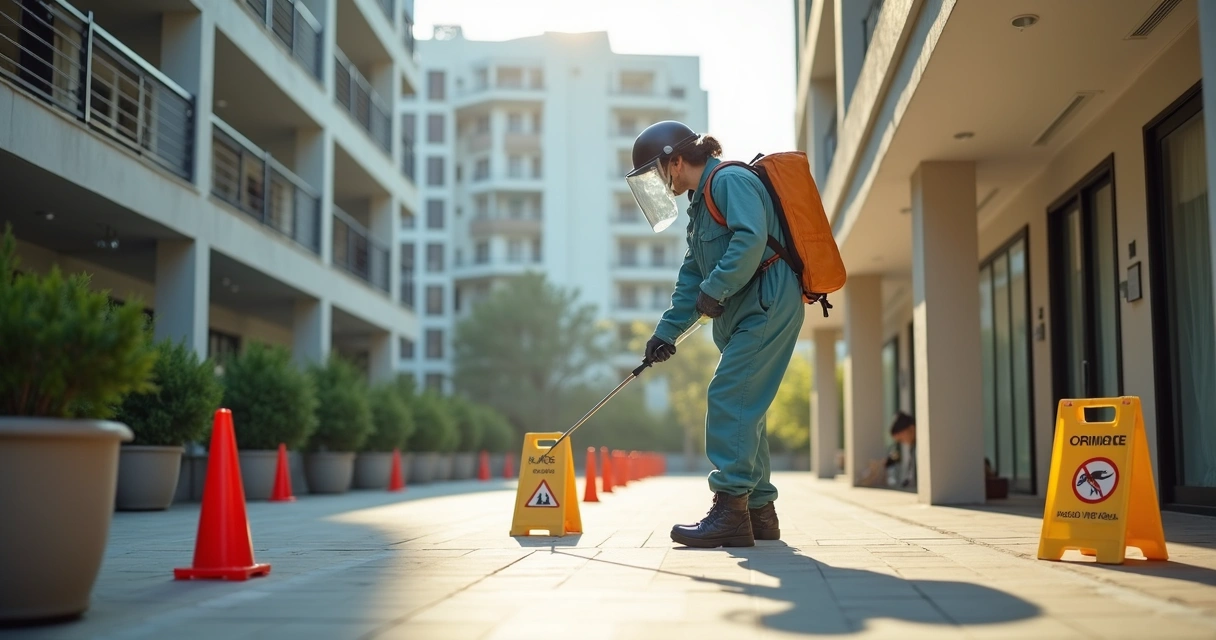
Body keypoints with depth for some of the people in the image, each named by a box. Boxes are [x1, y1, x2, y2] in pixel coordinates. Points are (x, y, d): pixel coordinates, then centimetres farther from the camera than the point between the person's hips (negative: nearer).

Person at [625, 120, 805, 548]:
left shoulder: (730, 181, -8)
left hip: (768, 304, -10)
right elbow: (693, 275, 21)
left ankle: (730, 511, -18)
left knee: (729, 397, -16)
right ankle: (759, 512, 15)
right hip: (745, 314, 10)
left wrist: (714, 289, -21)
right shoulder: (701, 202, 22)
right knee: (743, 407, 9)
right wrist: (667, 331, 14)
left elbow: (751, 238, -25)